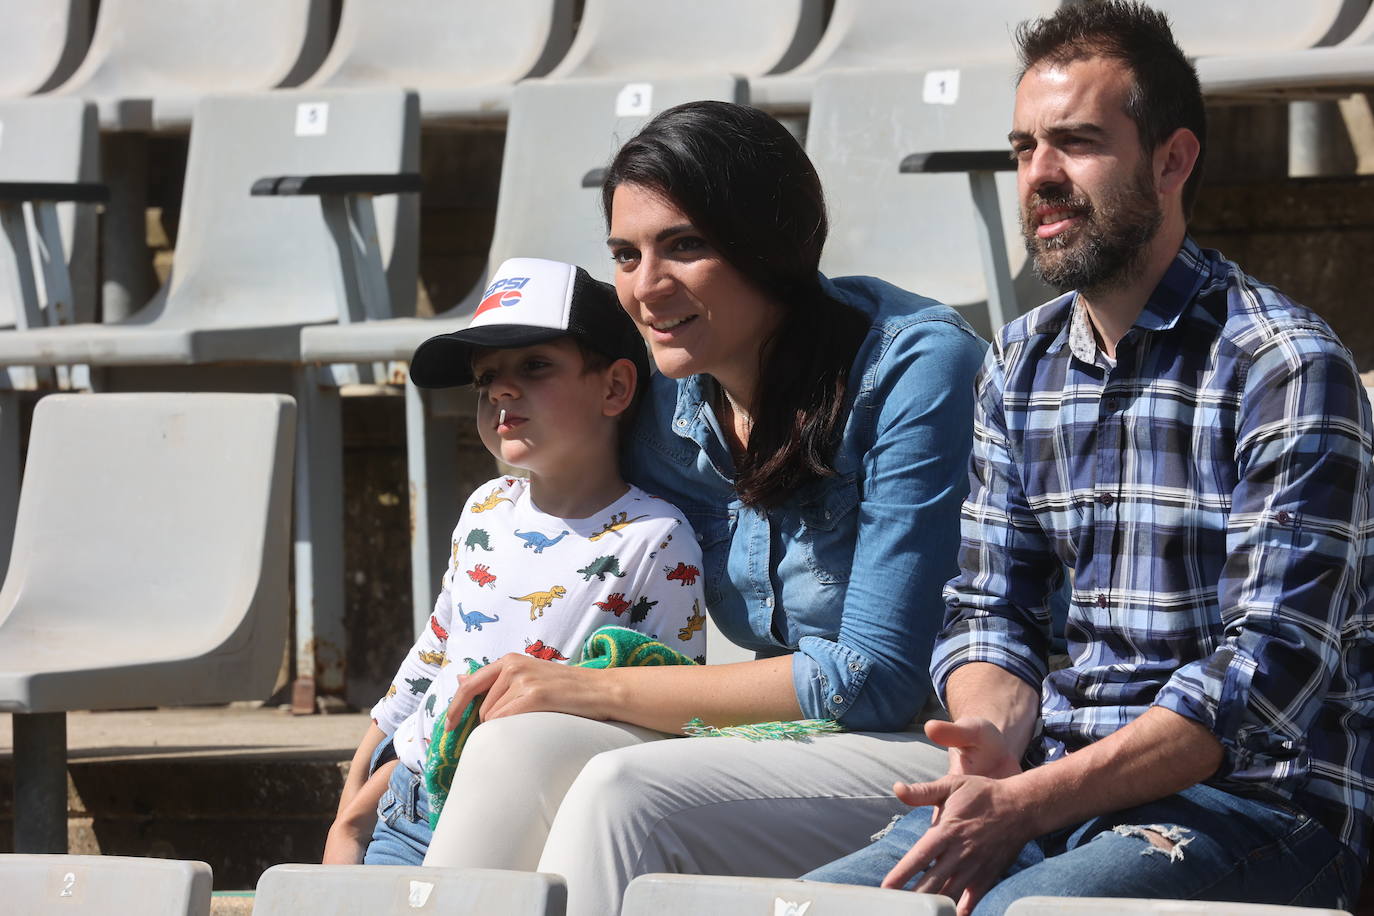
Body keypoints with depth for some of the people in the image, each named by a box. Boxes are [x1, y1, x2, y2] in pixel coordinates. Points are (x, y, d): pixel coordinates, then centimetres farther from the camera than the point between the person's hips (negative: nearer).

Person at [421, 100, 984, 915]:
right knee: (516, 742, -18)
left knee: (624, 790, -29)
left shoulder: (912, 367, -15)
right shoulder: (671, 404, 6)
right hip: (783, 746, 7)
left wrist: (600, 689, -14)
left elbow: (877, 678, -17)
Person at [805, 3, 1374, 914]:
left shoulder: (1287, 368, -8)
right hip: (1047, 781, 6)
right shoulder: (1019, 367, 15)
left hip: (1254, 801, -6)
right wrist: (992, 736, -9)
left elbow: (1273, 666, -15)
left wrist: (1030, 802, -22)